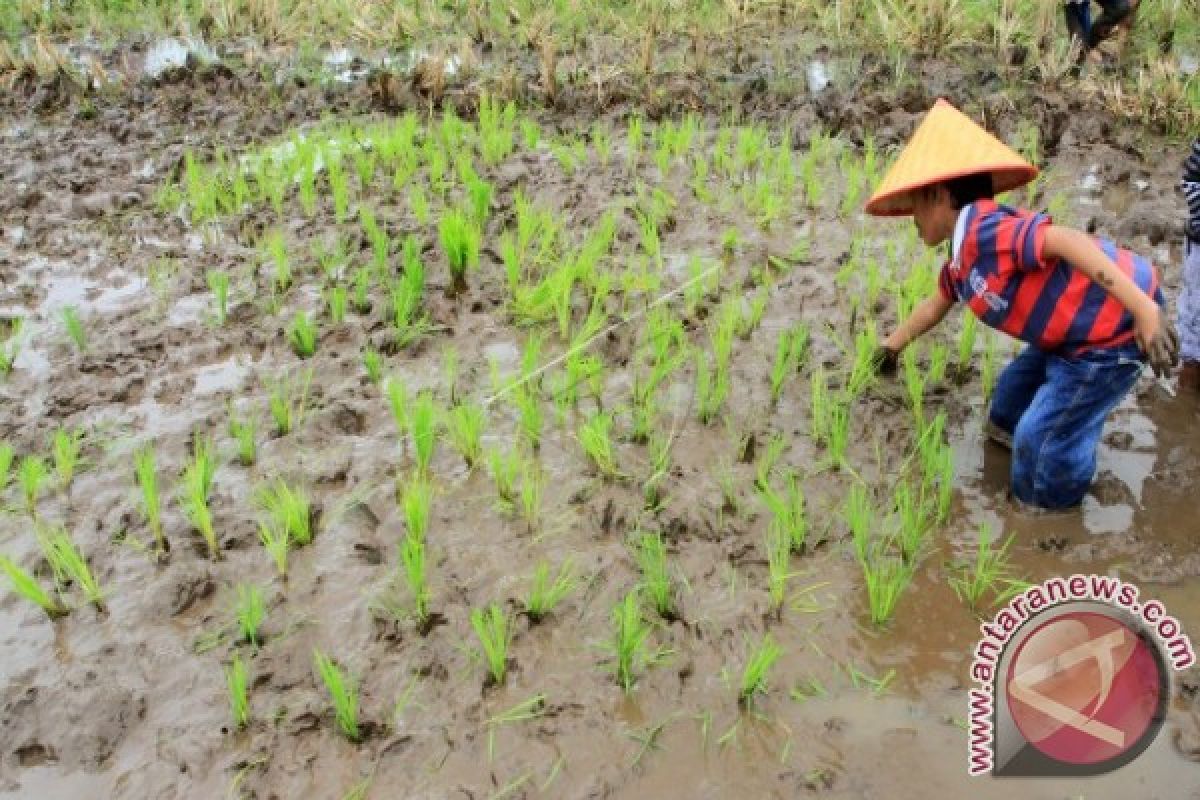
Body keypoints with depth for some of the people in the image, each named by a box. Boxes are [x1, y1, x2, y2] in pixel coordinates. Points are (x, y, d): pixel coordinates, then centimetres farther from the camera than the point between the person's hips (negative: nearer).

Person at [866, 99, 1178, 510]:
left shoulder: (984, 230, -21)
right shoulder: (962, 260, 12)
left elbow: (1067, 242, -33)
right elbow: (936, 304, 31)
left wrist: (1145, 310, -37)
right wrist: (893, 343, 45)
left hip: (1117, 325, -10)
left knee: (1043, 434, -1)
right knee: (1016, 386, 26)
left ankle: (1047, 508, 22)